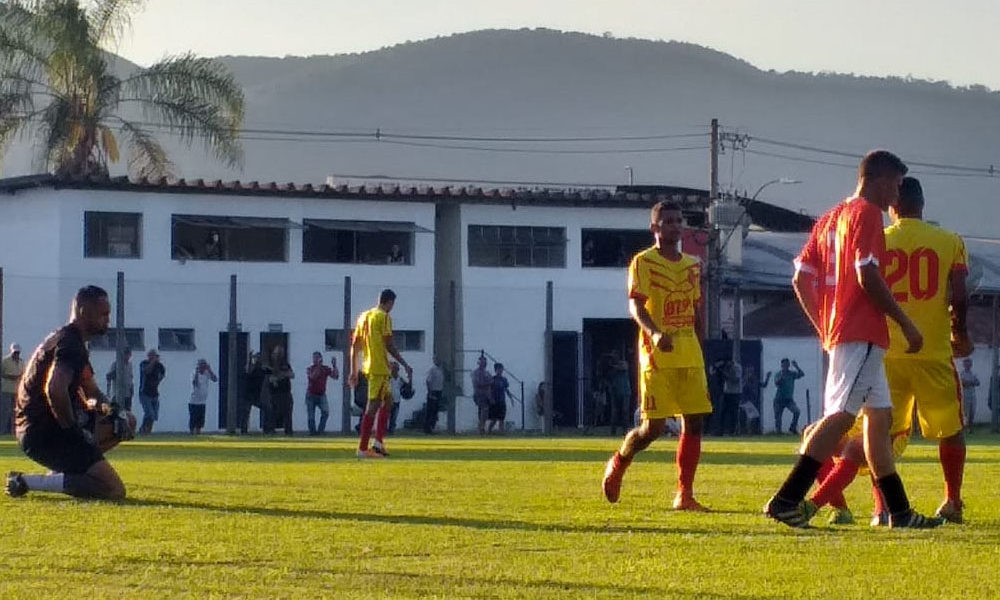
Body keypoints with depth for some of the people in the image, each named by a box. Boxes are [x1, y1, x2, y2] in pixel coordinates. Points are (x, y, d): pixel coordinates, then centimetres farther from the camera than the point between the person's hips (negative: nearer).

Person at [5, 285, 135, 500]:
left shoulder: (70, 340, 19)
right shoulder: (70, 344, -15)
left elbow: (91, 392, 23)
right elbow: (55, 389, -32)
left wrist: (110, 410, 2)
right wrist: (73, 429, -19)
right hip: (43, 433, -10)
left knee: (126, 423, 18)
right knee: (114, 491, -13)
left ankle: (64, 471, 8)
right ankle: (26, 482, -14)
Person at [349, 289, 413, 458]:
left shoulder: (364, 316, 15)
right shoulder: (384, 317, -9)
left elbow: (355, 345, 16)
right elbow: (389, 346, -14)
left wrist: (354, 371, 19)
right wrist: (405, 365, -8)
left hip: (368, 367, 9)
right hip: (379, 368, -9)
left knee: (388, 401, 19)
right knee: (373, 406, -8)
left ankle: (379, 442, 12)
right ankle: (363, 448, -11)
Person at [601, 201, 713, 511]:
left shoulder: (692, 265, 16)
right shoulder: (643, 262, -4)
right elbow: (635, 306, -15)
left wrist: (700, 357, 18)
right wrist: (654, 333, -34)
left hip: (690, 357, 6)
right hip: (657, 356, -6)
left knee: (695, 422, -2)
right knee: (653, 427, -7)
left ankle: (684, 495, 2)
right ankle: (618, 464, 21)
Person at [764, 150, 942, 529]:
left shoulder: (830, 217, 19)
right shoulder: (867, 213, -8)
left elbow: (801, 278, 15)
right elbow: (867, 275, -18)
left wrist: (823, 328, 19)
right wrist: (906, 323, -13)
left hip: (836, 331, 10)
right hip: (862, 334, -10)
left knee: (880, 416, 13)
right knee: (841, 416, -14)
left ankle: (899, 511, 15)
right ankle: (786, 501, -20)